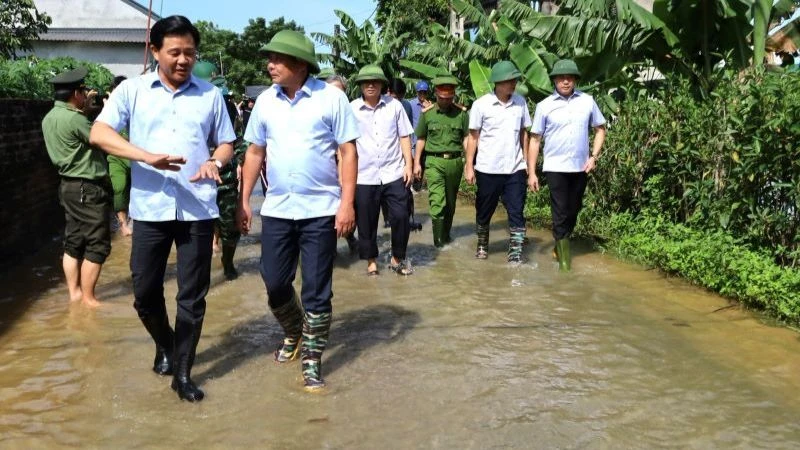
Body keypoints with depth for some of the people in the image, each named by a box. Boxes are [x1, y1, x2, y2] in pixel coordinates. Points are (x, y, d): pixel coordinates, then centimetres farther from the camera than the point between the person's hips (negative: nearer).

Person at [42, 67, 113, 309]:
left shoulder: (50, 118, 9)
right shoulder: (74, 119, -21)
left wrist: (84, 109, 18)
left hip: (70, 185, 10)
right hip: (88, 188, -10)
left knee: (73, 242, 14)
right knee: (97, 245, -3)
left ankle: (74, 292, 21)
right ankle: (88, 298, 2)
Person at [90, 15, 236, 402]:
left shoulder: (210, 95, 7)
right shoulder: (132, 90, 3)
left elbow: (226, 143, 13)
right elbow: (99, 133, -7)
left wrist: (215, 162, -11)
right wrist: (147, 156, -22)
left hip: (197, 209, 0)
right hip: (149, 208, 0)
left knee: (192, 296, 3)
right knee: (145, 292, 8)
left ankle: (183, 373, 16)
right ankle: (165, 345, 37)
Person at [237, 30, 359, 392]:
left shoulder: (331, 97, -7)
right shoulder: (265, 101, 5)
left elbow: (348, 151, -6)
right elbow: (255, 152, 13)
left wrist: (347, 203, -12)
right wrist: (243, 200, 7)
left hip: (320, 211, -4)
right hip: (276, 210, 4)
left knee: (316, 291, 3)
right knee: (274, 284, 11)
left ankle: (312, 359, 18)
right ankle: (293, 334, 39)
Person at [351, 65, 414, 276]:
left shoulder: (394, 105, 2)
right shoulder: (351, 109, -1)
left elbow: (404, 137, 6)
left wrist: (409, 165, 1)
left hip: (394, 174, 1)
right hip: (364, 176, 0)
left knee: (400, 217, 1)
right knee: (366, 222, 8)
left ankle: (398, 258, 21)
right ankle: (371, 260, 26)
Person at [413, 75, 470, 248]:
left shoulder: (461, 113, 4)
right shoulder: (427, 114, 4)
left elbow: (466, 138, 6)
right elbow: (421, 139, 9)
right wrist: (417, 162, 6)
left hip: (455, 161, 2)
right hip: (434, 162, -2)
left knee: (450, 201, 12)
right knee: (437, 201, -10)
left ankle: (446, 234, 28)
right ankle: (438, 240, -5)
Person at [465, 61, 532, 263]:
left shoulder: (520, 102, 2)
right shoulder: (481, 105, -7)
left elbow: (524, 133, 9)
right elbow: (473, 136, -2)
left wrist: (527, 162, 7)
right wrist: (469, 166, -5)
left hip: (515, 169, 2)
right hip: (488, 169, -2)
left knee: (516, 212, -2)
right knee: (484, 212, 13)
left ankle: (516, 253, 2)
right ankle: (482, 245, 34)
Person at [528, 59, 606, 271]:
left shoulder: (587, 101, 2)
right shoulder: (545, 106, -3)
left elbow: (600, 129, 12)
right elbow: (535, 139, 0)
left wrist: (594, 156, -1)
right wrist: (531, 172, -4)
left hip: (580, 168, 3)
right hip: (556, 168, -3)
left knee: (573, 212, 14)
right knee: (560, 214, -3)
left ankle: (560, 246, 36)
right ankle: (564, 262, 3)